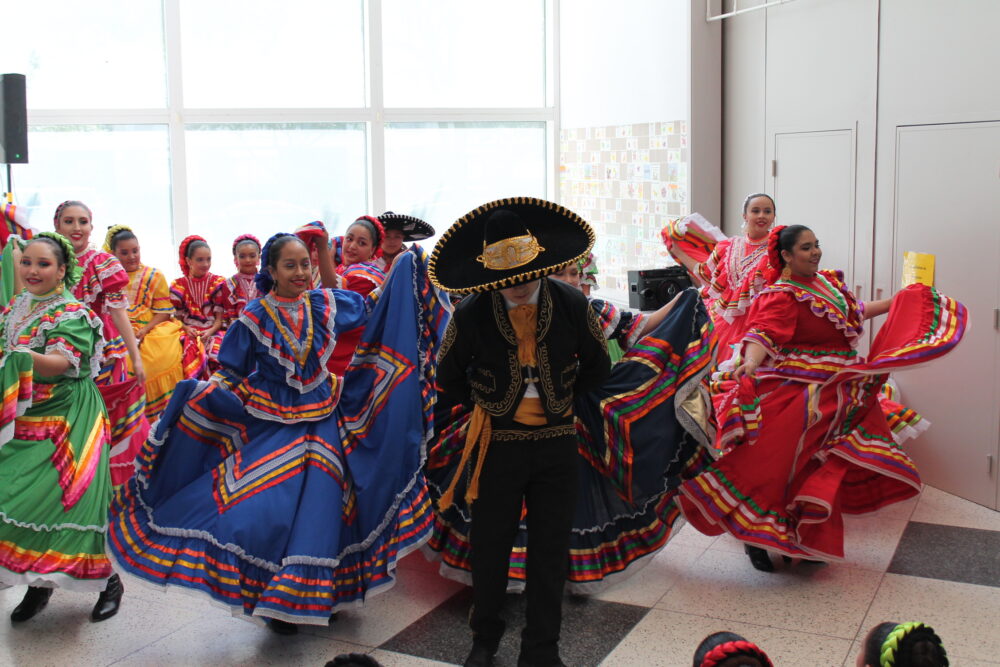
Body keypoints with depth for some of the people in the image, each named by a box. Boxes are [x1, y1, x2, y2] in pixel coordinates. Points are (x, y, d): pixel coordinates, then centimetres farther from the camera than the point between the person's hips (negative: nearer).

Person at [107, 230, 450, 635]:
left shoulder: (325, 304, 1)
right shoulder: (254, 319, -8)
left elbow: (373, 308, 15)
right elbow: (230, 375, -3)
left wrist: (406, 267, 10)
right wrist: (205, 392, -23)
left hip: (321, 422, 3)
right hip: (270, 427, -3)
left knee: (319, 509, 2)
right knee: (264, 513, -12)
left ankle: (315, 595, 23)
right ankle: (276, 601, 11)